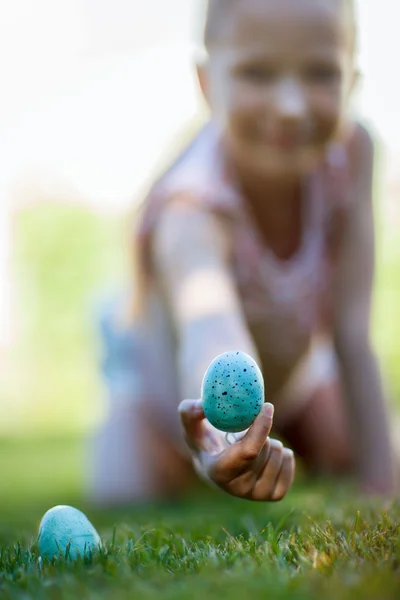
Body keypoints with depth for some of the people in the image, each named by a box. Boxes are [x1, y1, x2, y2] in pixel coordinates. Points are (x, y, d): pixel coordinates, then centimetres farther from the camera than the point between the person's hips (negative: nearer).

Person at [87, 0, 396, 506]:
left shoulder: (349, 151, -30)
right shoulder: (191, 209, -44)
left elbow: (352, 333, -28)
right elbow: (210, 320, -67)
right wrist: (220, 439, -88)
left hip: (297, 369, 4)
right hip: (179, 396, -3)